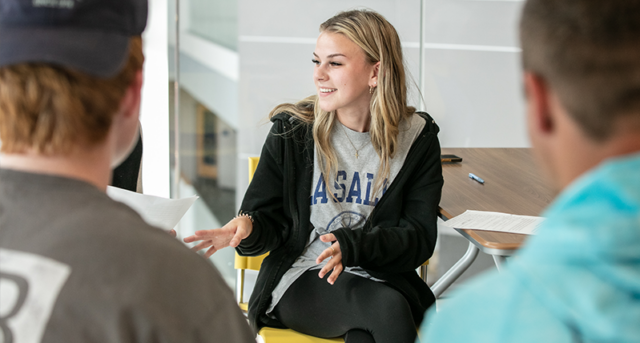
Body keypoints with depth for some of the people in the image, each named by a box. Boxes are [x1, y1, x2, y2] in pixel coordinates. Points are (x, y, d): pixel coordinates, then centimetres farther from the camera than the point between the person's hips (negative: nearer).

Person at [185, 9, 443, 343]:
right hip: (302, 281, -1)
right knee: (387, 305, -32)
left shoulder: (417, 139, 1)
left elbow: (419, 237, -4)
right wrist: (248, 228, -21)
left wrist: (352, 245, -22)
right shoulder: (292, 131, 2)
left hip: (381, 279, 1)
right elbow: (271, 221, 4)